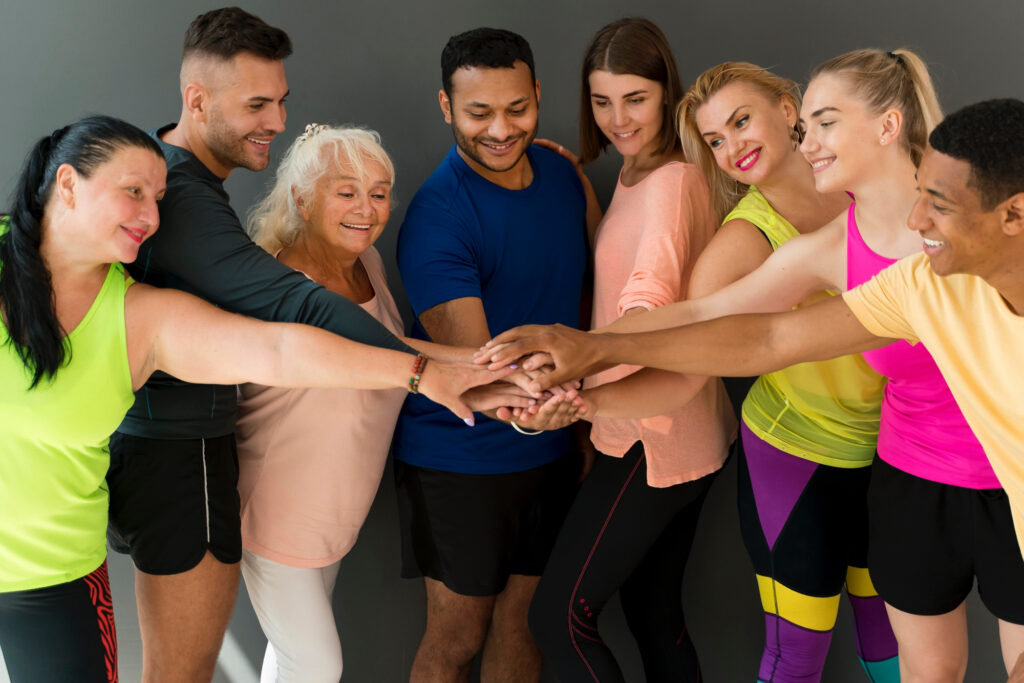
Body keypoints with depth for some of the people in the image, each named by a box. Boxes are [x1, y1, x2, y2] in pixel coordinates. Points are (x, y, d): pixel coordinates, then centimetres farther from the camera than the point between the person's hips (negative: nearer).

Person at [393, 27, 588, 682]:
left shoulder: (562, 173, 1)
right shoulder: (437, 217, -21)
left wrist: (584, 411, 10)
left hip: (549, 448, 6)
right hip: (458, 457, -6)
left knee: (516, 617, 18)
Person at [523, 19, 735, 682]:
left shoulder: (671, 180, -19)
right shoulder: (638, 172, 12)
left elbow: (649, 296, -37)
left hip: (655, 440, -10)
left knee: (558, 616, -3)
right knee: (654, 609, 19)